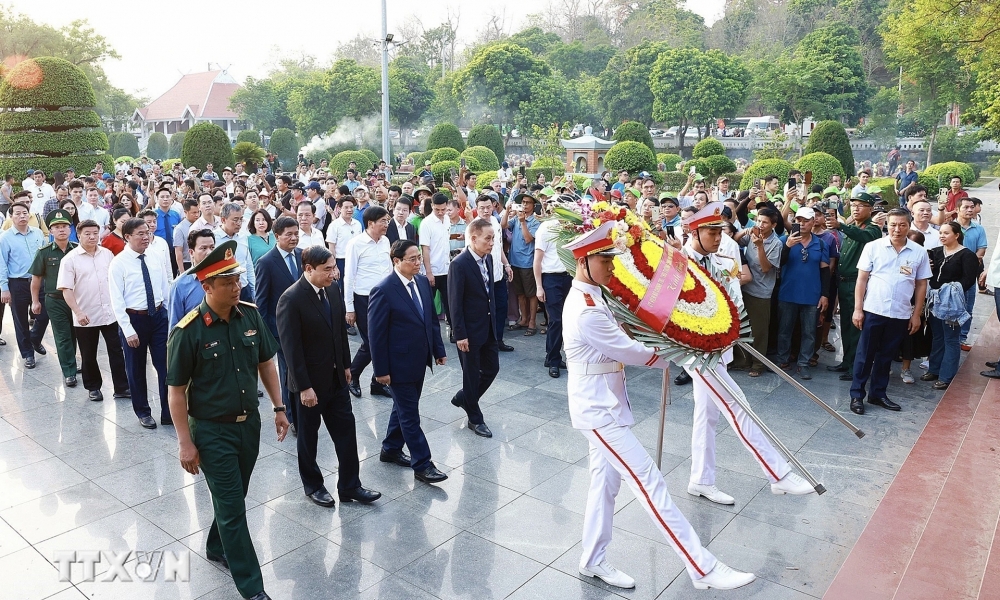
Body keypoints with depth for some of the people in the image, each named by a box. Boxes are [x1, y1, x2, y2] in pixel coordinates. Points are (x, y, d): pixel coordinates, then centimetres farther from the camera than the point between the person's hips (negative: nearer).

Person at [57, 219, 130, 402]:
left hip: (110, 313, 3)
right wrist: (77, 312, -18)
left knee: (117, 351, 6)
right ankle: (93, 387, 27)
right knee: (88, 356, 11)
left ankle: (122, 387, 14)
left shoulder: (107, 254, 5)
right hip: (86, 317, -2)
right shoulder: (70, 259, -7)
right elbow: (66, 289, -10)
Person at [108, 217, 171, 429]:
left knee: (166, 366, 7)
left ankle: (168, 413, 19)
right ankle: (143, 412, 29)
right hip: (134, 318, -4)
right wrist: (128, 330, -16)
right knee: (136, 370, 11)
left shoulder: (155, 258, 4)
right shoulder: (119, 263, -10)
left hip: (159, 316, 4)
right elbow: (117, 300, -12)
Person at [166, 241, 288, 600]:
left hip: (249, 422, 5)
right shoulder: (188, 331, -19)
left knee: (234, 497, 21)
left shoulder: (250, 315, -5)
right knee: (232, 506, 3)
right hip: (212, 430, -5)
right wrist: (185, 443, -11)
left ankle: (217, 549, 48)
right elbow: (177, 392, -12)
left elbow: (265, 363, 7)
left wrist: (278, 408, 6)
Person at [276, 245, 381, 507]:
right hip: (310, 380, -6)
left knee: (346, 430, 9)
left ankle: (349, 486, 21)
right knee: (308, 435, 13)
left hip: (336, 376, 6)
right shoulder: (291, 299, -21)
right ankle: (313, 485, 32)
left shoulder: (332, 289, -1)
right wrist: (304, 387, -19)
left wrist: (346, 364, 13)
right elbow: (291, 347, -20)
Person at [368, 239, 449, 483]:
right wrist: (381, 370, -15)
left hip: (419, 360, 8)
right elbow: (377, 334, -16)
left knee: (404, 407, 20)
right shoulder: (382, 290, -19)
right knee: (410, 415, 1)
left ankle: (390, 449, 38)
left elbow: (432, 318, 11)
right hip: (398, 363, -7)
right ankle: (422, 465, 10)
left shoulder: (422, 281, 3)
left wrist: (438, 349, 9)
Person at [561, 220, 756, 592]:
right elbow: (629, 352, -18)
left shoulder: (588, 297, 7)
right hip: (599, 410, -10)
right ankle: (703, 569, 1)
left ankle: (593, 561, 32)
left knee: (605, 481, 17)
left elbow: (618, 339, 13)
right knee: (649, 483, -6)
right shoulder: (586, 312, -25)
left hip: (603, 406, 10)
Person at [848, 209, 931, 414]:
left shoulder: (919, 252, 2)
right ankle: (857, 395, 12)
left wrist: (916, 314, 5)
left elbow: (921, 285, 7)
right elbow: (862, 279, -2)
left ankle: (878, 394, 24)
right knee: (865, 355, 4)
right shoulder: (873, 247, -4)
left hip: (900, 315, 2)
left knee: (886, 357, 13)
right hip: (873, 311, -2)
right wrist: (858, 309, -6)